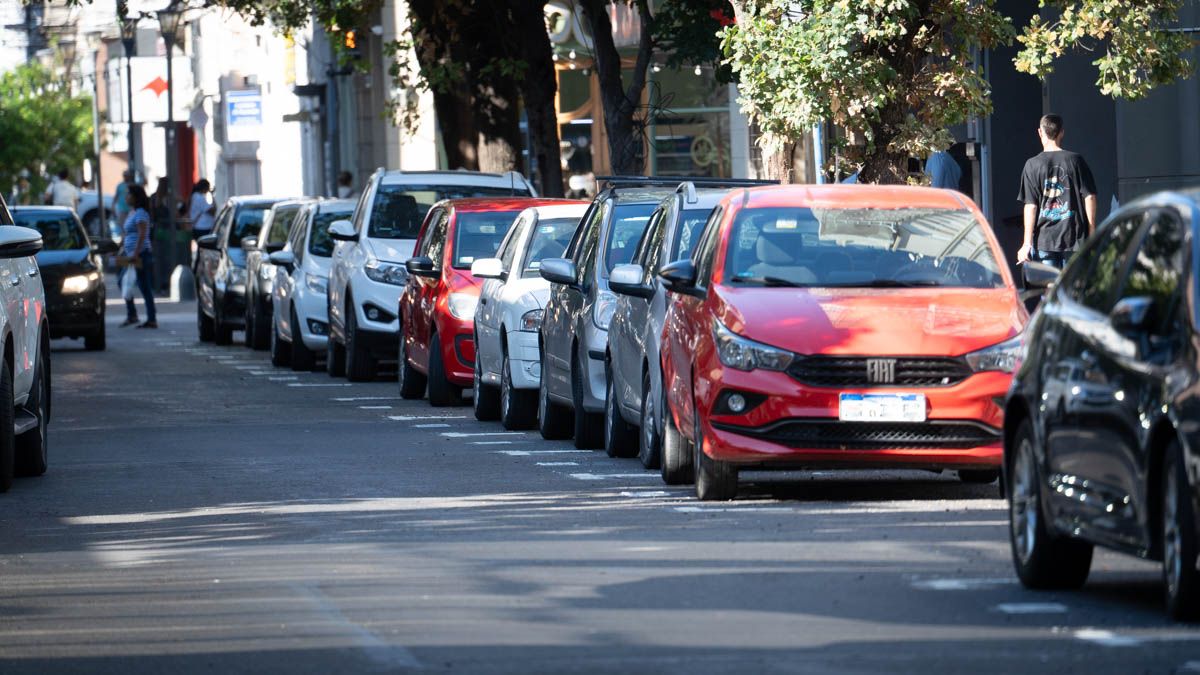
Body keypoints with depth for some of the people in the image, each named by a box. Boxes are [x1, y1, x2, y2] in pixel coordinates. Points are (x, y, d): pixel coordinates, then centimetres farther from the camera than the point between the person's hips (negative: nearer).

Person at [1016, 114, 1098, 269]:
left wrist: (1027, 243, -2)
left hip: (1044, 239, -1)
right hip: (1074, 238, 1)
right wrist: (1091, 233, 7)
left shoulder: (1033, 165, -3)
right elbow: (1089, 197, 0)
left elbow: (1030, 206, -5)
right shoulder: (1075, 161, 1)